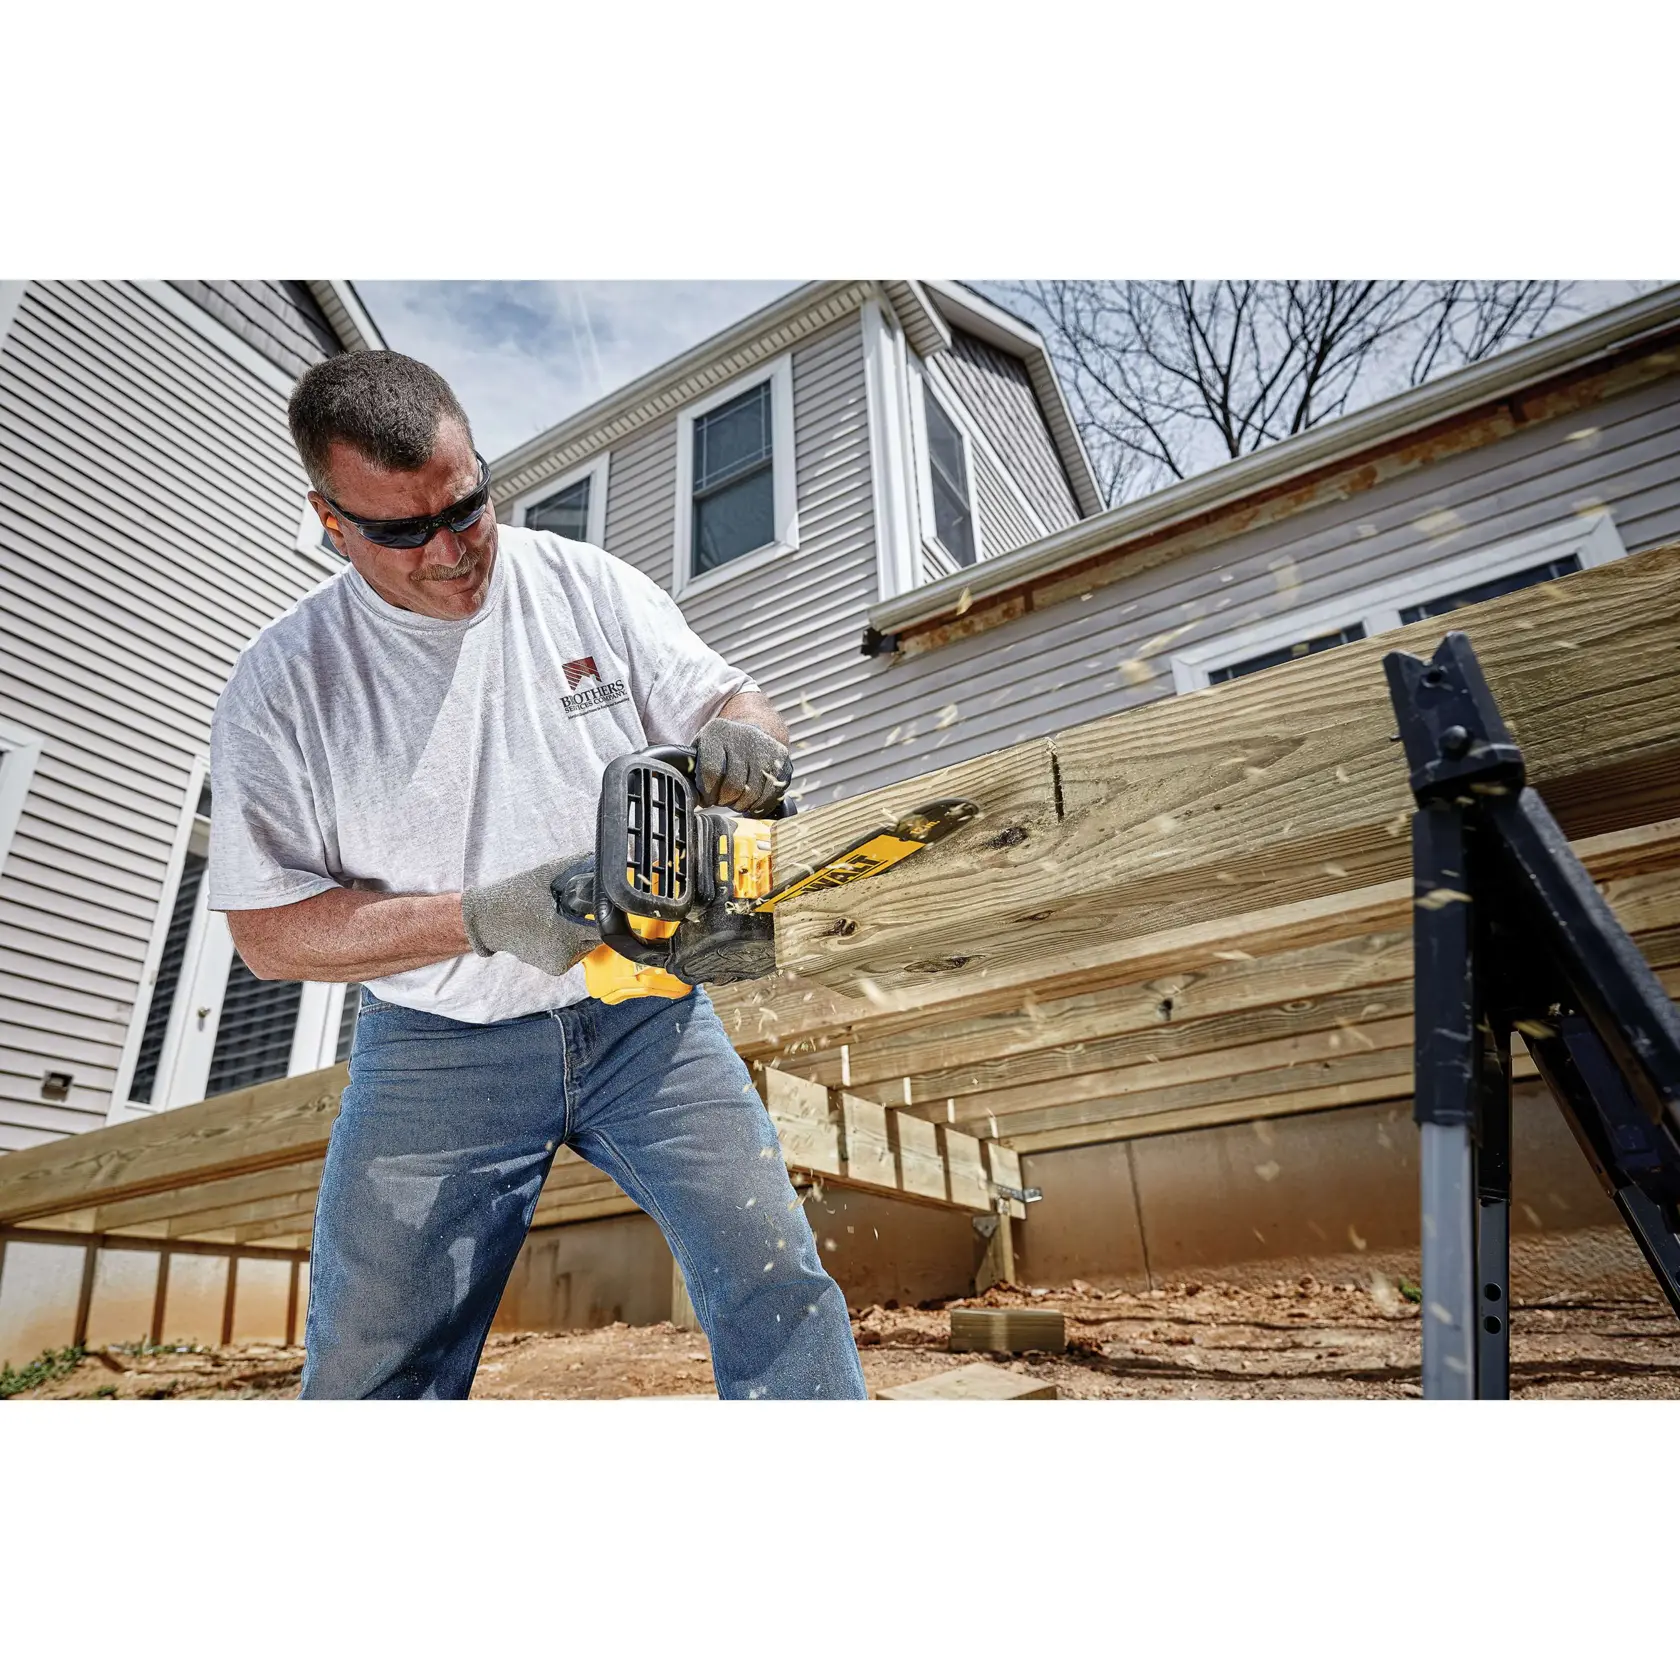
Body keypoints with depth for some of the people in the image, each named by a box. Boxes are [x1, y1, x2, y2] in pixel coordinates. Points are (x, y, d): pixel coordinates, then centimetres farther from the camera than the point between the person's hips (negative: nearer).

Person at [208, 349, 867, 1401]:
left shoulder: (587, 586, -1)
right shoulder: (283, 686, -4)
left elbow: (727, 699, 2)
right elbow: (268, 929, -6)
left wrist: (740, 738, -24)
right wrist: (482, 919, -20)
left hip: (641, 1015, 0)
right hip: (436, 1053, 1)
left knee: (777, 1290, -5)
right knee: (369, 1372, 7)